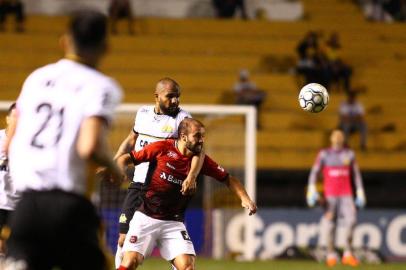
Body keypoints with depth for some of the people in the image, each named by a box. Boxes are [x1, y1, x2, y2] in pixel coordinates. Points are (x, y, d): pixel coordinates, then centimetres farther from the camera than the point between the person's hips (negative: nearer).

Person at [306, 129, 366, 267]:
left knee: (350, 220, -15)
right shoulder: (324, 154, 4)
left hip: (346, 195, 2)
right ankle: (331, 255, 8)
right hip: (330, 196, -1)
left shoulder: (349, 154, 12)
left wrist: (360, 193, 8)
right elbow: (314, 172, -2)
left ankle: (347, 254, -10)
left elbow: (356, 174, 15)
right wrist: (312, 189, -16)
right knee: (329, 224, -3)